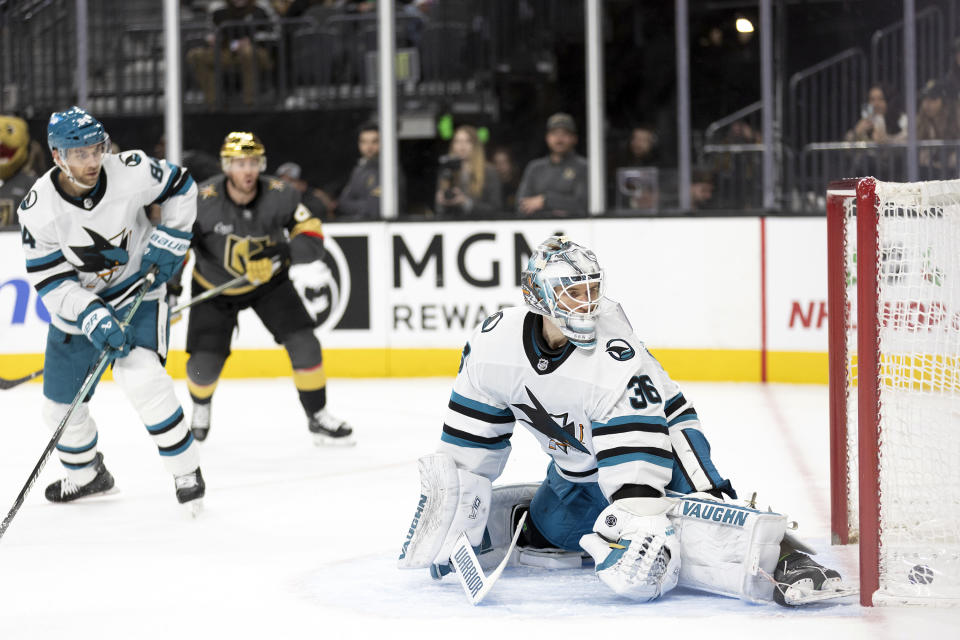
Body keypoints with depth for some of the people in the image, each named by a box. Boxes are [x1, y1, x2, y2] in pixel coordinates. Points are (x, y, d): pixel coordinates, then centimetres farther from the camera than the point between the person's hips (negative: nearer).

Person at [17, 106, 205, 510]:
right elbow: (50, 280, -17)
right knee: (61, 401, 8)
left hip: (138, 288, -2)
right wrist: (91, 317, -28)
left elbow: (180, 187, -2)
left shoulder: (132, 172, -23)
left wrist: (169, 239, -9)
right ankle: (85, 474, 37)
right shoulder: (38, 210, -22)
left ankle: (187, 472, -11)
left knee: (142, 378, -25)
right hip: (77, 303, 2)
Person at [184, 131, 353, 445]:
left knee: (303, 343, -14)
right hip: (214, 287, -1)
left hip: (268, 281, 1)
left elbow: (312, 238, -20)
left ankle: (318, 417, 5)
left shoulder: (280, 195, -22)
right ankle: (200, 409, 30)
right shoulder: (203, 201, -26)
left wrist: (282, 252, -37)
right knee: (205, 363, -7)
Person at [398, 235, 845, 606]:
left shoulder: (617, 359, -30)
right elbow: (470, 443, 0)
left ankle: (775, 558, -37)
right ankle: (532, 523, 40)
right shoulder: (493, 343, -13)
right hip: (576, 470, 7)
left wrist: (637, 525, -43)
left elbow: (637, 460, -33)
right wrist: (450, 509, 1)